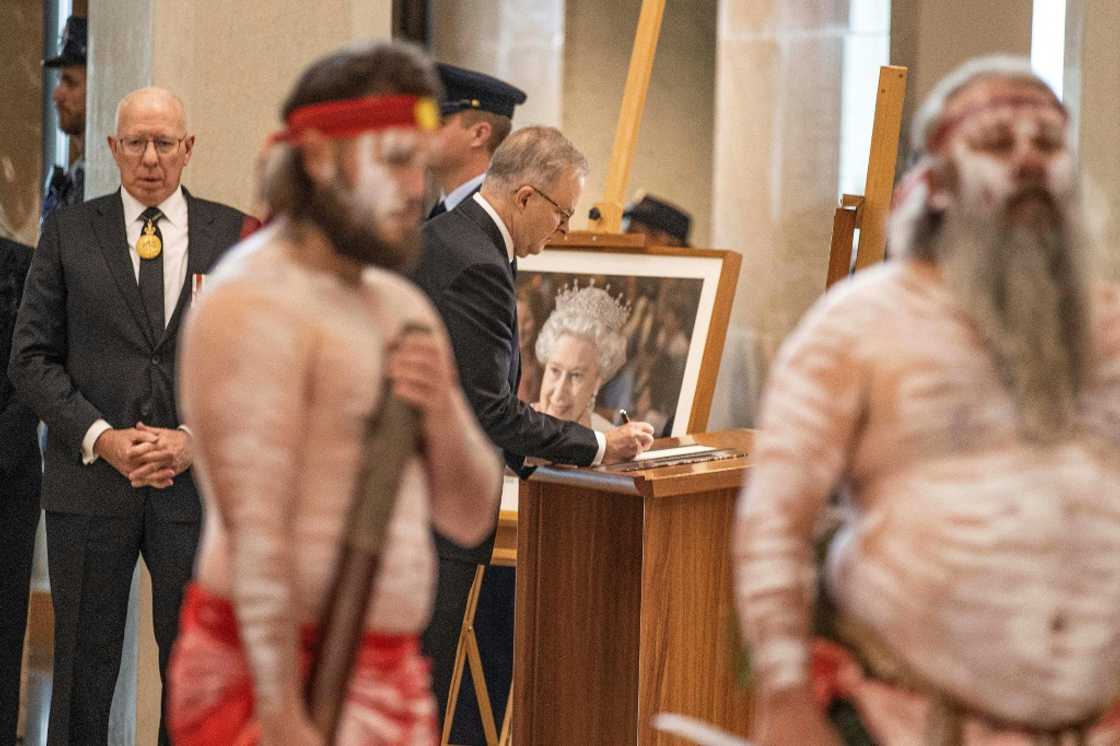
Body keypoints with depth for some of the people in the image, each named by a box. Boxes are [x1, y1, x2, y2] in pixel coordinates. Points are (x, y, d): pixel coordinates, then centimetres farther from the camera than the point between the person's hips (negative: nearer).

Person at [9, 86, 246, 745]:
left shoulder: (236, 235, 5)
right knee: (83, 673, 8)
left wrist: (198, 438, -10)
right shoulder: (69, 232, 4)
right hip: (89, 486, 0)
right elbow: (33, 357, 1)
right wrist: (101, 438, -11)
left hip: (199, 486, 0)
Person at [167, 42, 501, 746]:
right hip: (277, 675, -8)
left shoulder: (401, 305, 13)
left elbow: (470, 517, 14)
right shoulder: (256, 301, -12)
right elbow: (253, 529, -19)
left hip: (390, 681, 8)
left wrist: (442, 410, -6)